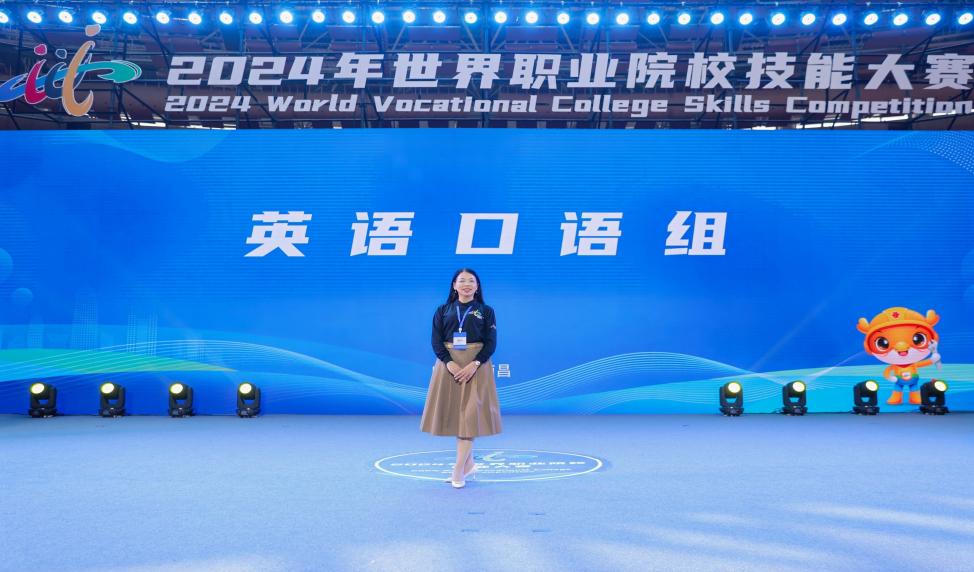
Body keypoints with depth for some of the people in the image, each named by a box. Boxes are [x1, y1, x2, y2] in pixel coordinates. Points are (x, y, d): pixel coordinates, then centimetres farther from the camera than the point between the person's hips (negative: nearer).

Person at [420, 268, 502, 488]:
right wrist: (449, 363, -16)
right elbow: (436, 341, 0)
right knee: (454, 413, 4)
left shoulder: (486, 311, 4)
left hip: (476, 367, -2)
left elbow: (491, 343, -2)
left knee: (470, 414, -7)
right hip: (449, 365, 2)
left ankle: (459, 470, -6)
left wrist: (474, 364, -17)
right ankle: (468, 463, 19)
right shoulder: (443, 310, 8)